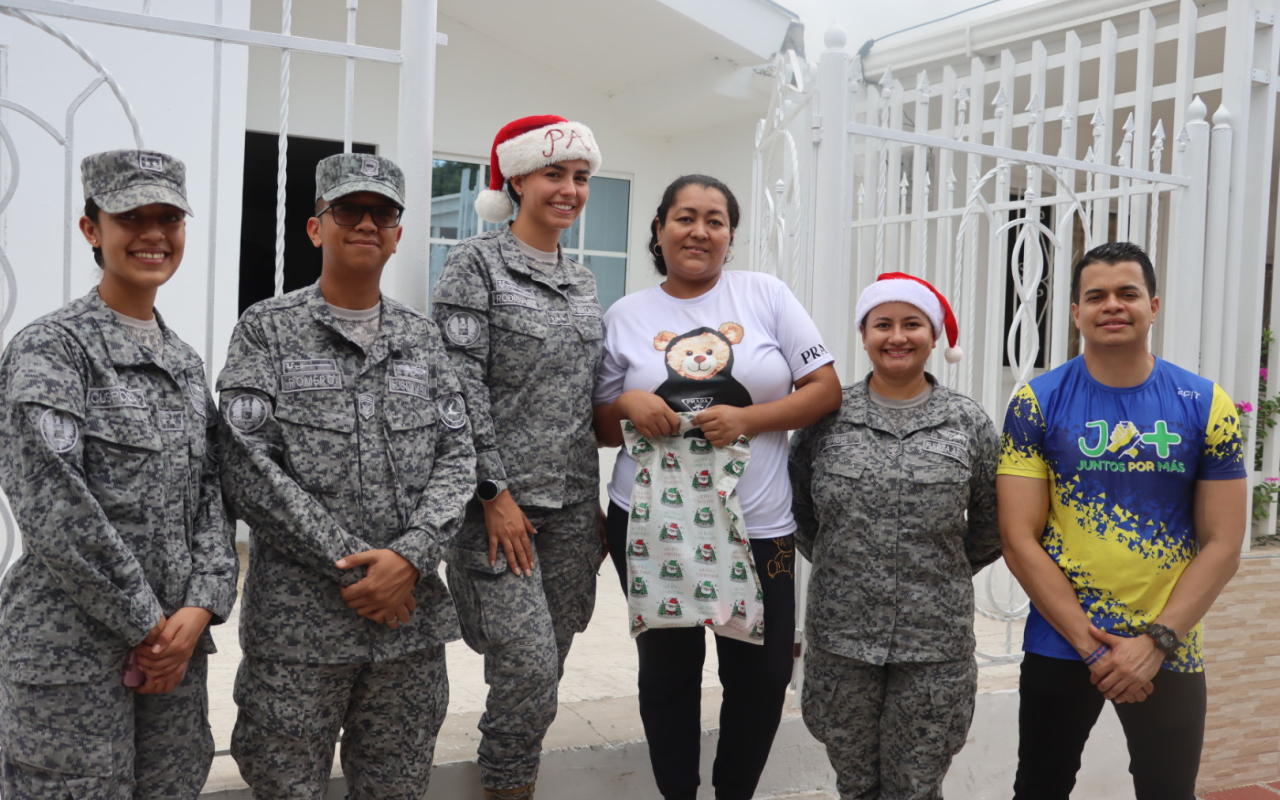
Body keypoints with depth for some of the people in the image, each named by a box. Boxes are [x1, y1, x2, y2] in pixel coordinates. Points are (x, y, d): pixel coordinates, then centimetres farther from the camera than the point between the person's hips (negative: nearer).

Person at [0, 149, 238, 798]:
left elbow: (211, 492, 8)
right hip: (73, 648, -6)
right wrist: (146, 623, -14)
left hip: (176, 640, 6)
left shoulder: (184, 360, 12)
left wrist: (201, 608, -6)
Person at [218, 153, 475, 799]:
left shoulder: (421, 336, 10)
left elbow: (456, 456, 4)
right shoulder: (267, 330, -1)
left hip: (412, 613, 3)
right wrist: (352, 563, -13)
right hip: (297, 620, -3)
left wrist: (410, 558, -12)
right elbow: (247, 468, -10)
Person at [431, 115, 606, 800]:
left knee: (547, 660, 9)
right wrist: (495, 491, -15)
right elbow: (461, 382, -11)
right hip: (502, 495, -6)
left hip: (572, 499, 6)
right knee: (528, 661, -10)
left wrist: (595, 499, 16)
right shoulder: (476, 262, -4)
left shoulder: (582, 280, 15)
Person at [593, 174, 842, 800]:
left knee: (762, 675, 5)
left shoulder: (765, 294, 3)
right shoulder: (626, 315, 5)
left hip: (759, 525, 0)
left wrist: (748, 419, -14)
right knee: (667, 669, 10)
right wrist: (627, 404, -12)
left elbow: (826, 390, 0)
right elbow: (601, 428, 11)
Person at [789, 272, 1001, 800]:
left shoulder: (968, 423, 0)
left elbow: (991, 525, 10)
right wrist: (837, 566, 9)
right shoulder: (827, 418, 1)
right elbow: (799, 511, 12)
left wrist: (943, 571, 12)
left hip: (936, 645, -1)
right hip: (839, 638, 1)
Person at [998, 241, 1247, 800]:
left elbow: (1222, 544, -2)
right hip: (1059, 645, -1)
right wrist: (1092, 646, -13)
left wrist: (1156, 642, -12)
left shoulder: (1205, 406, -2)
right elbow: (1019, 540, -9)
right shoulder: (1037, 403, -6)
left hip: (1169, 653, 1)